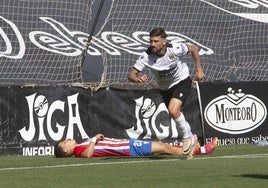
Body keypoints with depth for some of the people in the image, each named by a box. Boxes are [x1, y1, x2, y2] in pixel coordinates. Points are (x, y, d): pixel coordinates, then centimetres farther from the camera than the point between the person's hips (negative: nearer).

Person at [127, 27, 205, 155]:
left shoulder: (175, 49, -29)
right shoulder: (146, 56, -27)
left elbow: (193, 48, -8)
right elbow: (131, 74, -27)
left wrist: (199, 70, -5)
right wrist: (137, 78, -51)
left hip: (182, 81, -3)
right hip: (164, 87, 3)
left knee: (173, 110, -25)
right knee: (176, 115, 13)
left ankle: (187, 137, -2)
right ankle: (190, 138, 40)